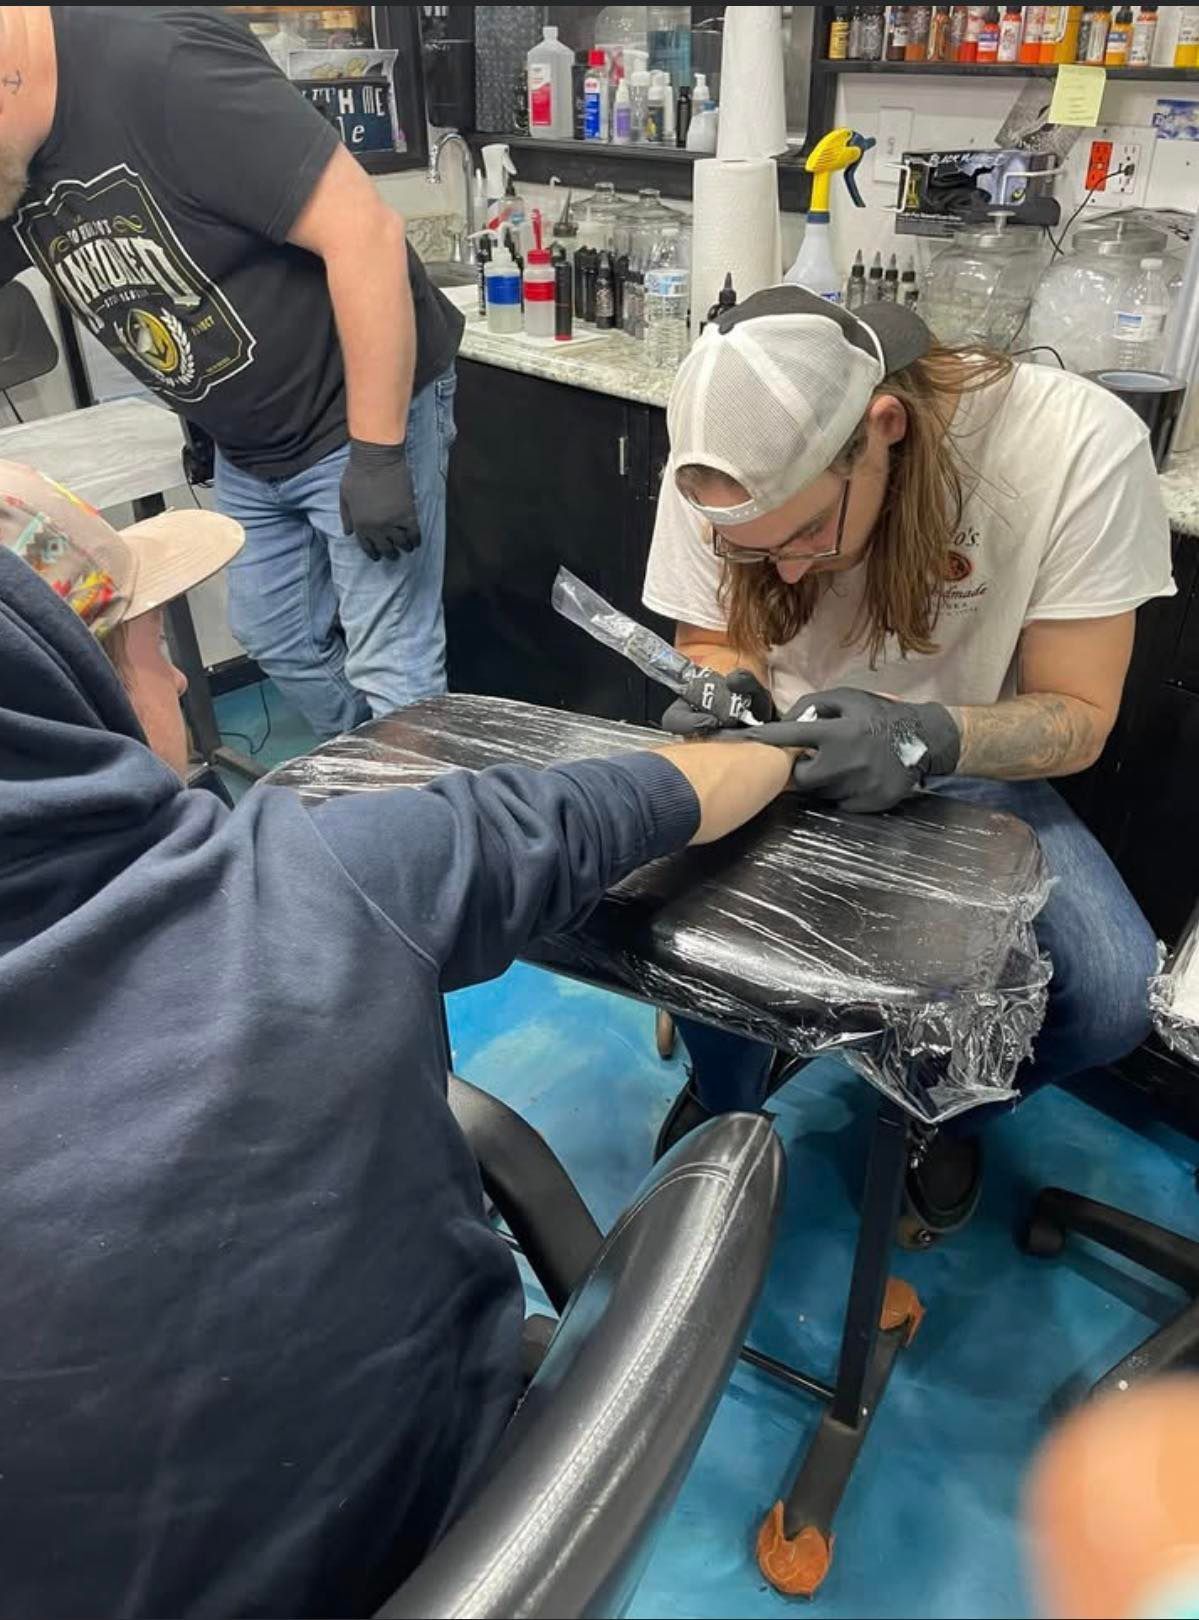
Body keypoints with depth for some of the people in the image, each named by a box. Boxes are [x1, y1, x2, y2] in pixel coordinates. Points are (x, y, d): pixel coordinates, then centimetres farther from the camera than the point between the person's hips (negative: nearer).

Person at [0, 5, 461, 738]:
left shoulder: (162, 63, -26)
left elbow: (365, 232, -28)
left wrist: (376, 455, -26)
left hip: (363, 416, -8)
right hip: (247, 447, 9)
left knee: (389, 666, -4)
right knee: (275, 638, 19)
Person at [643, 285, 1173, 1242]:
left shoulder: (1078, 447, -24)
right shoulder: (722, 466, -17)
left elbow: (1079, 717, -17)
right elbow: (712, 642, -2)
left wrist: (925, 737, -37)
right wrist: (732, 694, -26)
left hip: (971, 774, 0)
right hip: (792, 754, 1)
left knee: (1113, 996, -24)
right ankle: (728, 1097, 8)